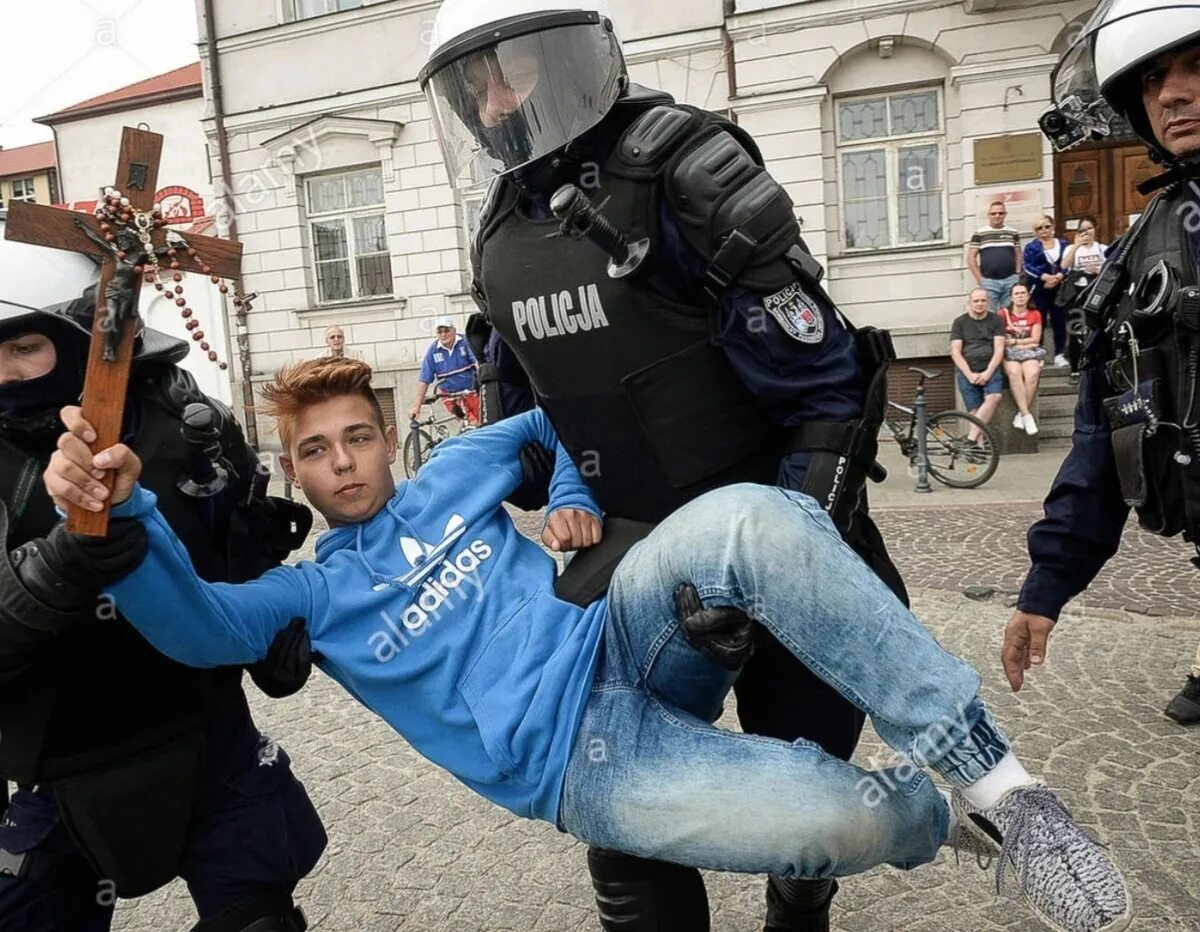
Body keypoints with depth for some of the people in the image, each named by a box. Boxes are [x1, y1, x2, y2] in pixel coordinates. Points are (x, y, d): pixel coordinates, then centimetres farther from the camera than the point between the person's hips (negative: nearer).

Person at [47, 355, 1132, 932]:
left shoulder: (455, 472, 18)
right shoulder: (313, 592, 10)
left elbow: (553, 412, 31)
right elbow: (199, 623, -10)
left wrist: (575, 500, 12)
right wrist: (122, 509, -27)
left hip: (623, 643, 4)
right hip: (588, 765, -3)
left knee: (751, 516, -31)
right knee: (843, 819, -31)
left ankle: (985, 768, -20)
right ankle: (936, 816, 8)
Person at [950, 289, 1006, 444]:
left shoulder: (996, 320, 13)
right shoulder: (960, 322, 12)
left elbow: (999, 349, 4)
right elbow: (955, 353, 5)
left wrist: (988, 372, -10)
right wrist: (970, 374, -8)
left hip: (990, 369, 0)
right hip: (967, 371, 0)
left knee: (995, 397, -29)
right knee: (974, 411, -15)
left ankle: (971, 438, -31)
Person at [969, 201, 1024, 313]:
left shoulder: (1013, 233, 11)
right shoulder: (979, 234, 3)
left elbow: (1018, 255, 16)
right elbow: (971, 258, 1)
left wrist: (1018, 274, 3)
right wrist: (979, 279, -5)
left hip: (1010, 280, 2)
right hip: (988, 281, -2)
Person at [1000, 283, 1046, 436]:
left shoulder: (1035, 315, 13)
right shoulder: (1004, 314, 8)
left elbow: (1035, 340, 4)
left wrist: (1013, 341, -4)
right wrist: (1024, 344, -4)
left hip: (1030, 354, 1)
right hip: (1009, 354, -1)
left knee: (1032, 373, -31)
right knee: (1014, 372, -34)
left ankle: (1020, 414, -23)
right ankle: (1026, 415, -35)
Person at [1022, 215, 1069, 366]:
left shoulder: (1062, 244, 12)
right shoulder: (1031, 247, 5)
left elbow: (1067, 265, 3)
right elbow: (1028, 267, -6)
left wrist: (1058, 276, -15)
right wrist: (1045, 277, -18)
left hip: (1059, 289, 2)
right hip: (1039, 289, -2)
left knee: (1059, 321, 2)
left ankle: (1060, 355, 7)